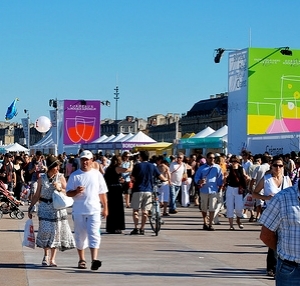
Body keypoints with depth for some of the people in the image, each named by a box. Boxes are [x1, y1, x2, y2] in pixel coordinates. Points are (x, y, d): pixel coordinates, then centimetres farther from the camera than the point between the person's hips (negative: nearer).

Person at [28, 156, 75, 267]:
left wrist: (60, 189, -15)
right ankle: (46, 255, 13)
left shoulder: (60, 177, 1)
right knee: (45, 230, -9)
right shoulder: (42, 178, 2)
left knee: (56, 232, 0)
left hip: (58, 208, 0)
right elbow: (37, 195, 10)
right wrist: (30, 208, 10)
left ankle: (52, 259, 10)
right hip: (45, 208, 0)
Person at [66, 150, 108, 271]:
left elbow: (102, 193, 13)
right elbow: (68, 193, 2)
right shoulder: (74, 175, 3)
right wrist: (76, 191, -19)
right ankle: (82, 260, 19)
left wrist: (105, 207, 12)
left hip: (94, 210, 0)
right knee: (80, 235, 8)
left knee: (94, 234, -12)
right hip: (79, 210, 0)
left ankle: (94, 260, -20)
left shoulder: (97, 174, 8)